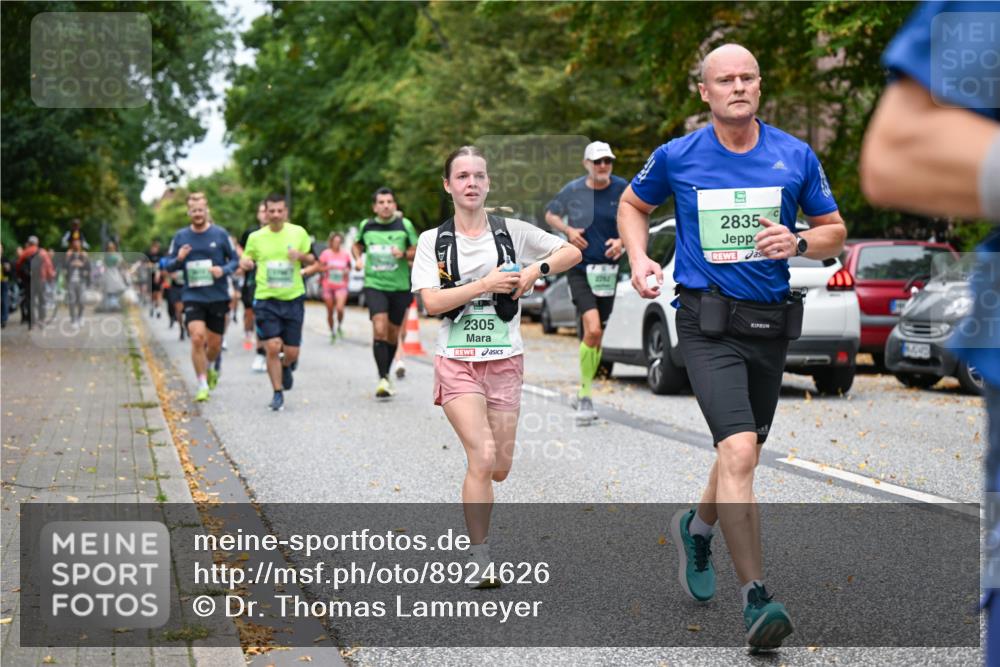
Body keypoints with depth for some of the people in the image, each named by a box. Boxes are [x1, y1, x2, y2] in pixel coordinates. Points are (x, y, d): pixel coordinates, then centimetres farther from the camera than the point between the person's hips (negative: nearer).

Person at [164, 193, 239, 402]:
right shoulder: (180, 237, 3)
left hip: (218, 297, 0)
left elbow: (235, 260, 5)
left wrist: (223, 270, -15)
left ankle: (209, 368, 40)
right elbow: (168, 266, 8)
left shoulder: (220, 234, -1)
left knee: (214, 344, 7)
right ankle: (202, 385, -7)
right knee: (197, 338, -17)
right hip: (192, 297, 0)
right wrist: (179, 259, -14)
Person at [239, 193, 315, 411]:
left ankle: (287, 367, 38)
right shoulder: (256, 237, 2)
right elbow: (247, 260, 14)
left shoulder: (298, 233, 2)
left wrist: (301, 255, -12)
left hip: (293, 298, 1)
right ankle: (277, 393, 3)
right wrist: (245, 263, -10)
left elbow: (311, 260, 11)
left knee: (291, 352, 1)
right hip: (266, 300, -1)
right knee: (273, 347, -11)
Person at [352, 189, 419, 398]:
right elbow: (357, 245, 22)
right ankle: (383, 379, -17)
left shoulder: (404, 225, -1)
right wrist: (358, 258, 3)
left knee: (393, 334, 10)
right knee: (379, 330, -18)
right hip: (374, 285, -1)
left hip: (400, 286, 1)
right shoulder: (366, 226, 3)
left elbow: (418, 251, 3)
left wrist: (404, 254, -16)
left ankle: (386, 375, 30)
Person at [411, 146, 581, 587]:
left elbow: (572, 252, 9)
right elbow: (432, 302, -10)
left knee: (499, 468, 5)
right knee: (483, 458, -18)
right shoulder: (433, 241, 1)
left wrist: (537, 269, -8)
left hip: (505, 361, 2)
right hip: (457, 362, -2)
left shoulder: (512, 232, 4)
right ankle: (479, 561, -9)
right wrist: (486, 284, -17)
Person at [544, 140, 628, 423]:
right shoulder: (573, 190, -3)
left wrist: (622, 241, -7)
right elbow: (550, 214, 13)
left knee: (595, 336, 10)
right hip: (579, 269, -3)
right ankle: (586, 394, -9)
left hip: (607, 270, 3)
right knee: (592, 330, -20)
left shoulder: (621, 189, 0)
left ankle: (583, 395, 26)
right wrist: (568, 230, -5)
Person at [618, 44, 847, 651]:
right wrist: (639, 260, -1)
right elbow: (633, 205, 17)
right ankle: (756, 598, -17)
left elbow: (836, 231, 9)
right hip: (708, 324, -4)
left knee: (743, 453, 18)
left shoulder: (797, 156, 2)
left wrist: (798, 242, -12)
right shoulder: (676, 158, -2)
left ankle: (697, 528, 50)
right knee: (738, 452, -20)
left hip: (771, 323, 4)